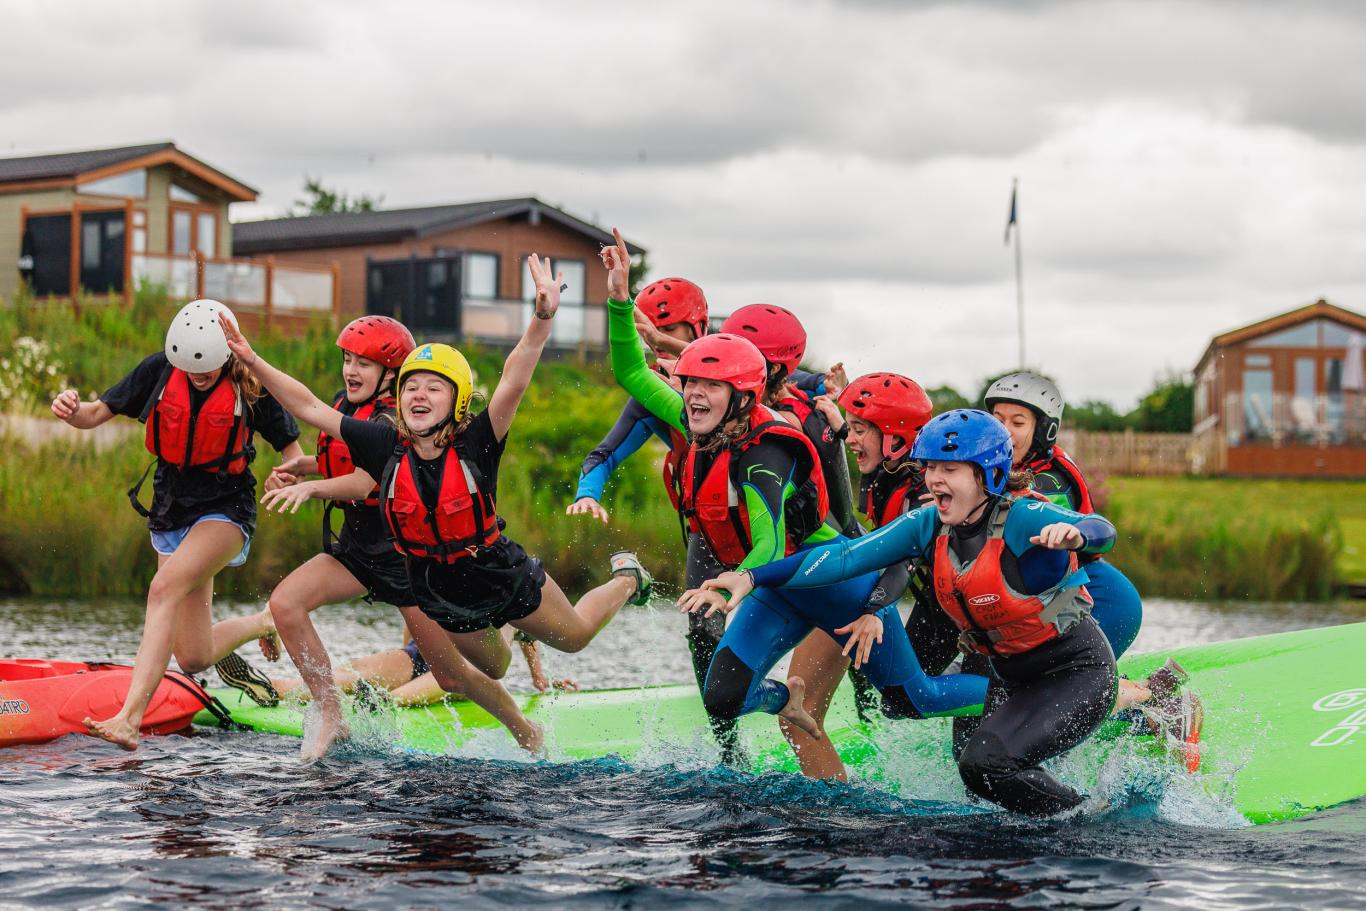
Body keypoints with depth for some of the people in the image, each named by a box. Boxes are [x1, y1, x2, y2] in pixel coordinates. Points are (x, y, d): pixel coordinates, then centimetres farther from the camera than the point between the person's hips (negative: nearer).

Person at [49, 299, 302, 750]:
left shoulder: (252, 386, -12)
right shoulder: (159, 370, -6)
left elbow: (292, 452, -4)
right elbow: (97, 414, -1)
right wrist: (72, 409, -24)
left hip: (225, 509, -5)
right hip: (171, 510, 5)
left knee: (165, 588, -32)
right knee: (193, 659, 6)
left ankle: (129, 717, -40)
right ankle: (262, 624, 40)